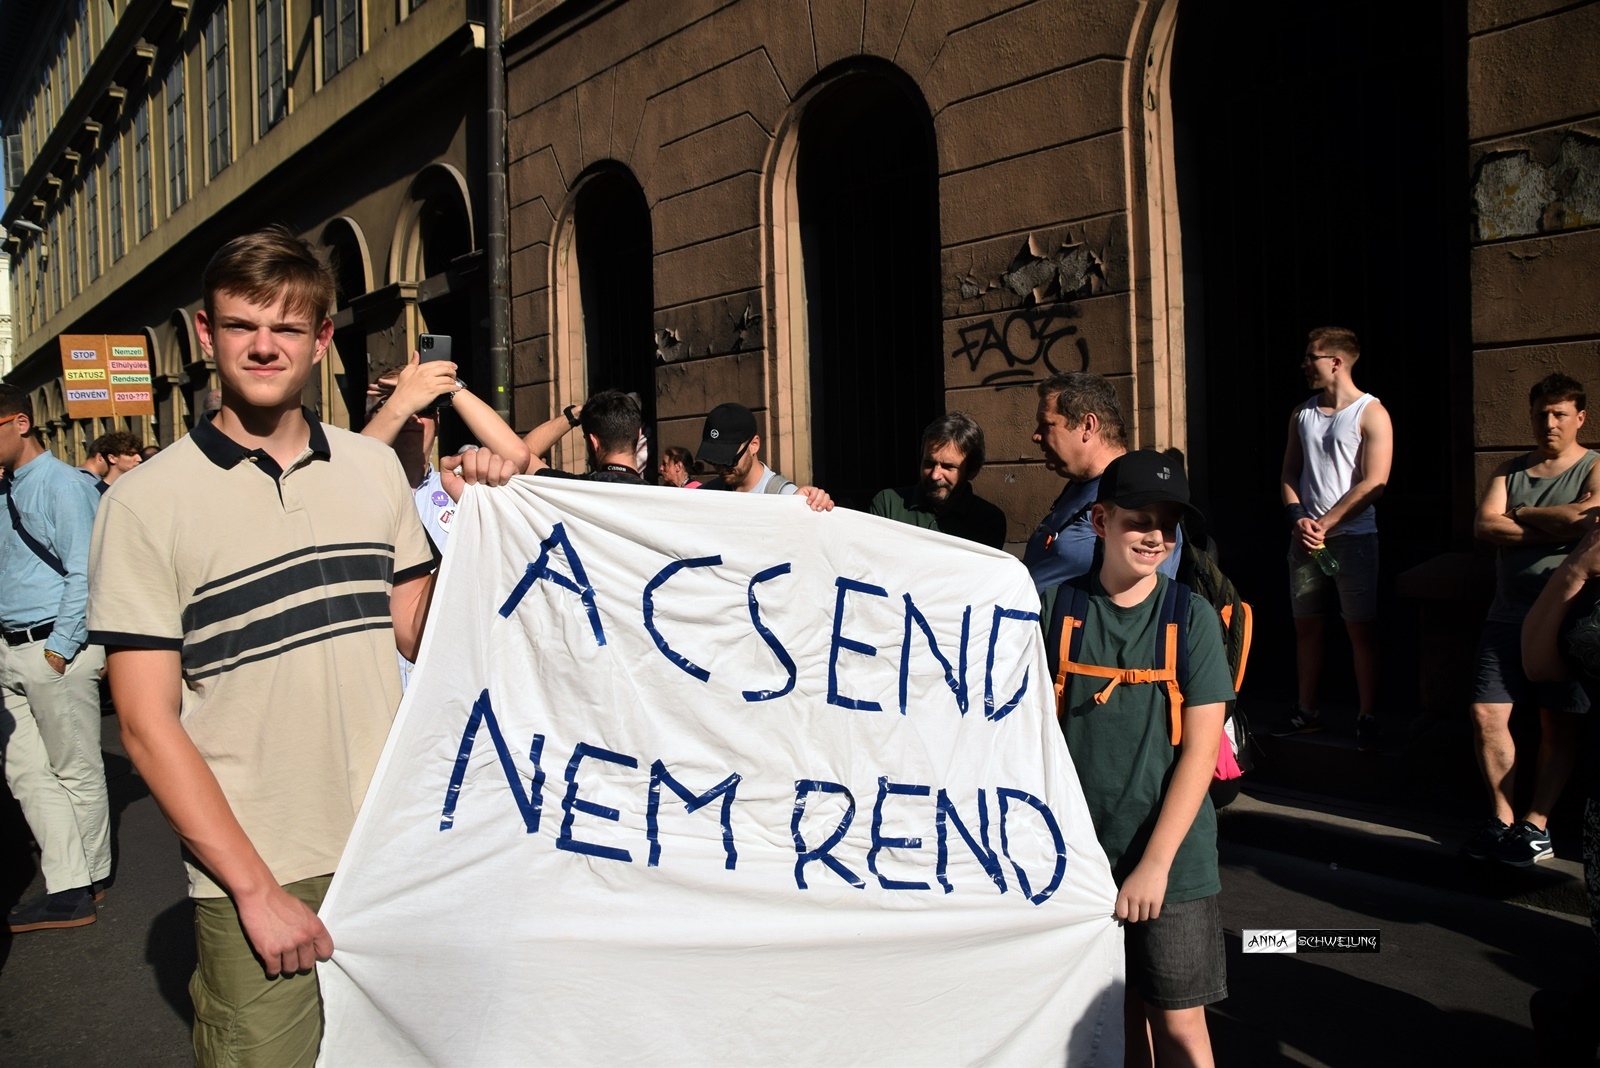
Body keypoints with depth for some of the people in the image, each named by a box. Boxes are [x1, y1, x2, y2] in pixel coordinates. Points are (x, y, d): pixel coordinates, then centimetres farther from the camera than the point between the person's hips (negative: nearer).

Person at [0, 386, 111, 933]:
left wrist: (59, 650, -17)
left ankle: (88, 876, 19)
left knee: (76, 771, 3)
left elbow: (83, 574, -16)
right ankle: (68, 886, 12)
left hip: (55, 648, -9)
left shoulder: (61, 485, -12)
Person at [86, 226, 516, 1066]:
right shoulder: (146, 505, -7)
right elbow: (148, 724, -9)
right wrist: (257, 888, -12)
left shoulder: (375, 469, 5)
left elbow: (417, 634, 8)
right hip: (253, 876, -3)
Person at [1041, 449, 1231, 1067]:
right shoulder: (1057, 605, -3)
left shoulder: (1192, 618, -6)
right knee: (1117, 1014, 13)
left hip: (1171, 860, -1)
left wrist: (1156, 862, -13)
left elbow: (1199, 750, -9)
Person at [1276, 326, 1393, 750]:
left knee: (1361, 629, -3)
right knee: (1305, 624, 8)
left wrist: (1324, 524, -14)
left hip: (1352, 536, -5)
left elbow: (1374, 483, -12)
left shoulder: (1371, 414, -6)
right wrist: (1298, 519, -5)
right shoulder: (1302, 414, 12)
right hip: (1305, 536, 6)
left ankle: (1367, 717, 4)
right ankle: (1307, 710, 18)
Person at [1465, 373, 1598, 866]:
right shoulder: (1509, 471, 15)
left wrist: (1520, 514, -6)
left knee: (1559, 725, 2)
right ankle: (1502, 820, 6)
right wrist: (1556, 529, -11)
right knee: (1487, 714, -3)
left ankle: (1536, 826, 10)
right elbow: (1484, 525, 0)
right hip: (1508, 615, 4)